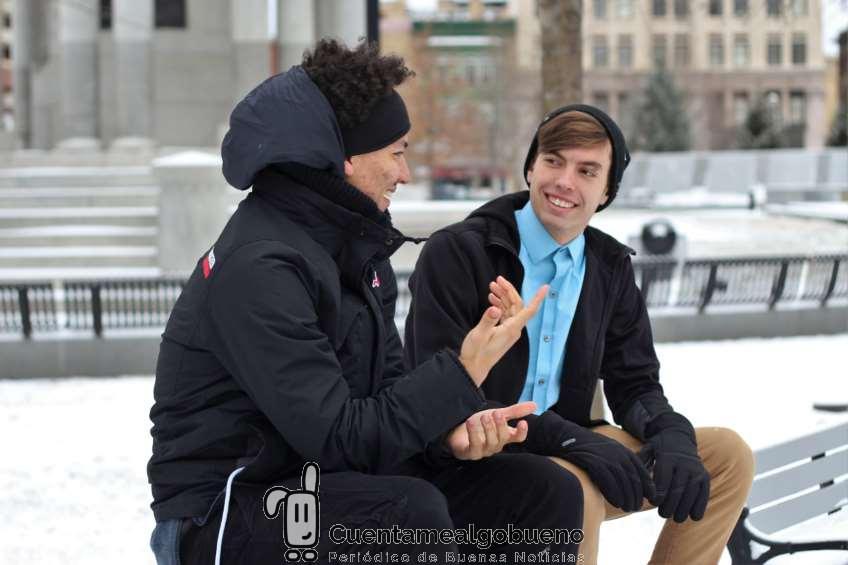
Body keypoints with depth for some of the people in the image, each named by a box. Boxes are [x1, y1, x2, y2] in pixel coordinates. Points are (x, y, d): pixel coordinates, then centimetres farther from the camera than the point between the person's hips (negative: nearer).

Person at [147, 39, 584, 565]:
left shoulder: (353, 243, 7)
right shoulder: (259, 268, -23)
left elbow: (389, 383, 7)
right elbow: (337, 438, -26)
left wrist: (455, 423, -14)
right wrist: (465, 372, -22)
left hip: (318, 479, 9)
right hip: (222, 516, -9)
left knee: (551, 495, 0)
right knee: (413, 512, -37)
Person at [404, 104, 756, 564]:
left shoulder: (611, 267, 7)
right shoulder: (455, 253, -13)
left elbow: (634, 384, 10)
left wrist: (671, 435, -15)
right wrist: (569, 439, -29)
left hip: (564, 453, 7)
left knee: (728, 456, -1)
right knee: (575, 488, -37)